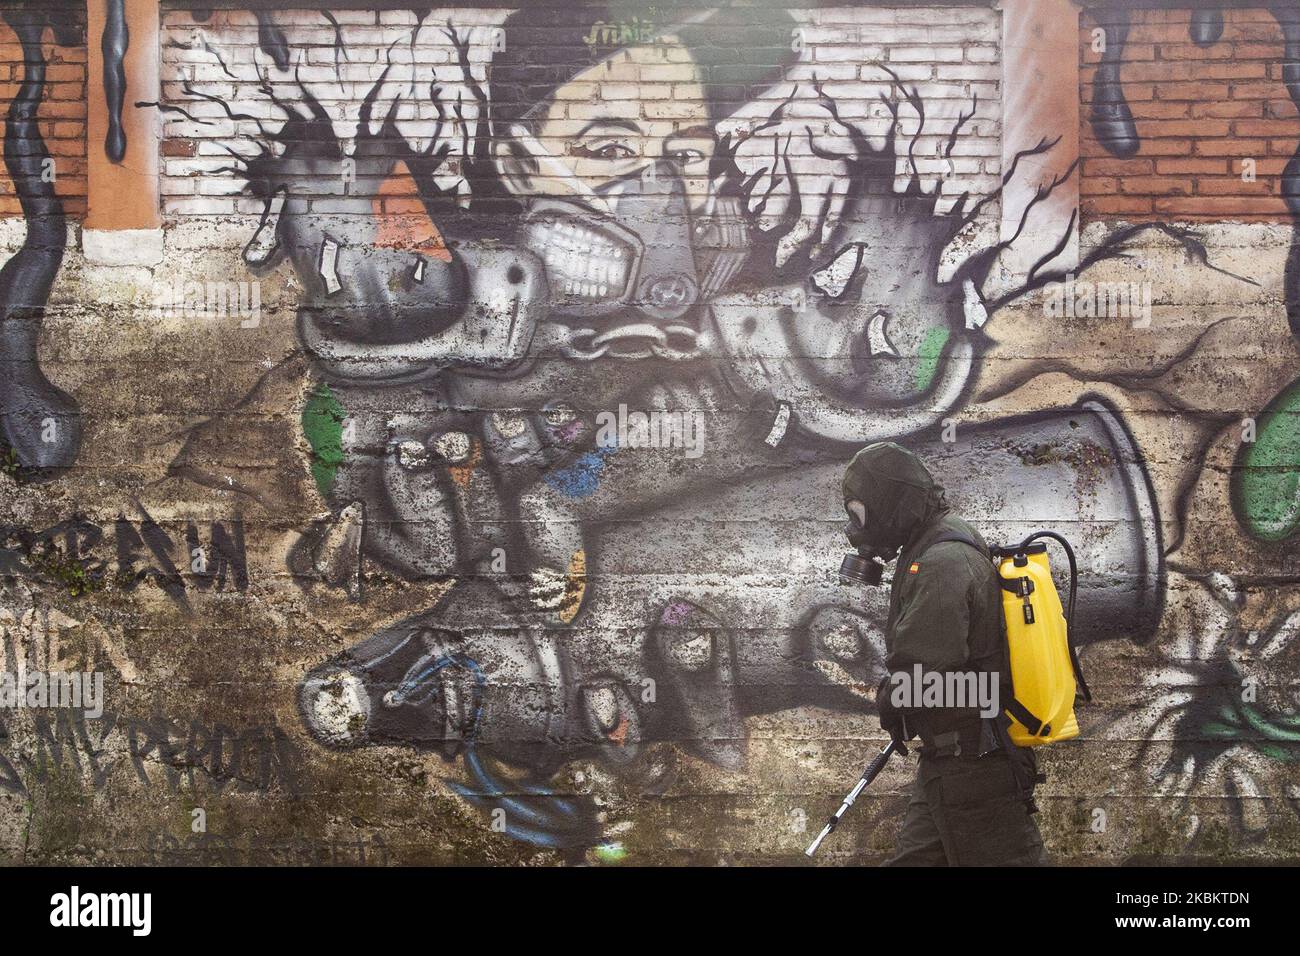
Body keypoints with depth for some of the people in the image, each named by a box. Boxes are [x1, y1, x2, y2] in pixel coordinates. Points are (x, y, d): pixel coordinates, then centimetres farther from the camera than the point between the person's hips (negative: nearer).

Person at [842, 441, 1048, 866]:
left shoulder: (939, 563, -20)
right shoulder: (956, 548, 13)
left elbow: (919, 674, -26)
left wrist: (887, 700, -6)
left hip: (971, 767, -10)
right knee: (913, 858, 16)